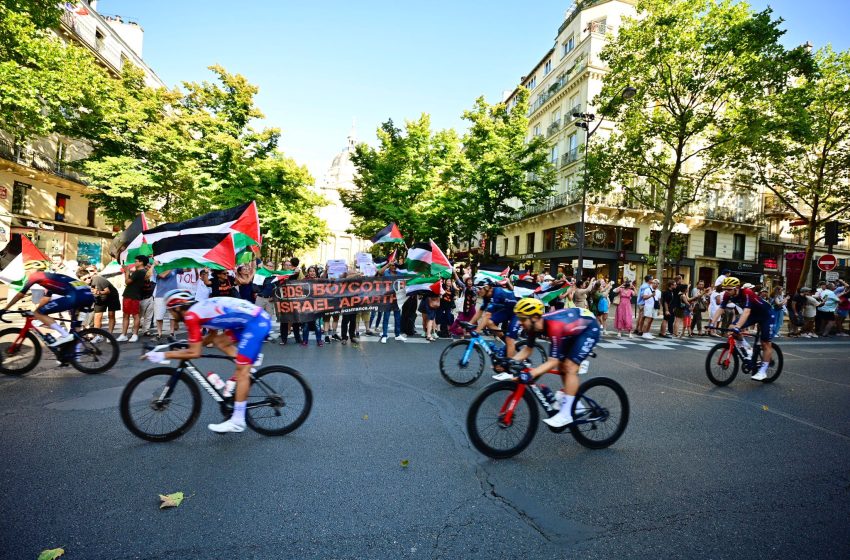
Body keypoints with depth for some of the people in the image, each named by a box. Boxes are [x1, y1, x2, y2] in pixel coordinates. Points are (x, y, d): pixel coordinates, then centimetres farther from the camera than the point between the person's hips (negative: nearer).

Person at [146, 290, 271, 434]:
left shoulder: (191, 316, -4)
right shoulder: (201, 308, 22)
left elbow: (195, 353, -5)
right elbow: (213, 335, 34)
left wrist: (163, 355, 3)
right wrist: (190, 344, 30)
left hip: (257, 323, -9)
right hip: (259, 318, 9)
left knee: (242, 370, -4)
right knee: (220, 341, 21)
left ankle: (237, 421, 2)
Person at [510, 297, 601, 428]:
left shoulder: (554, 327, -40)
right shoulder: (535, 325, -17)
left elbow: (553, 361, -38)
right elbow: (528, 349, -5)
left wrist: (530, 374, -50)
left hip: (590, 328, -8)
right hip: (575, 330, 8)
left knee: (569, 367, -17)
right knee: (562, 367, 6)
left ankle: (566, 414, -11)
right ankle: (576, 405, 22)